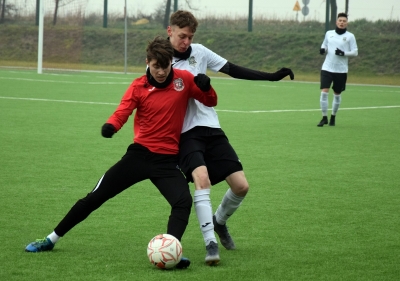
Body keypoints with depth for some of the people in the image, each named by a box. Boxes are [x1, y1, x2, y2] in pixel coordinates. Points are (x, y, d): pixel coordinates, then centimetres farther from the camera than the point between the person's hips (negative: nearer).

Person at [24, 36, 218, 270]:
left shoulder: (184, 80, -4)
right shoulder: (139, 87, -5)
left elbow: (210, 102, 5)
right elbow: (122, 113, -15)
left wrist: (205, 86, -18)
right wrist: (111, 126, -39)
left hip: (167, 160, 0)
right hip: (140, 153, 0)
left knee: (184, 202, -27)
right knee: (94, 198, 5)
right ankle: (52, 239, 18)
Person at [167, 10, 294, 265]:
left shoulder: (199, 52, 5)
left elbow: (233, 70, 9)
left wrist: (271, 77, 4)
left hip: (211, 129, 4)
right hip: (185, 134, -4)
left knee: (241, 186, -2)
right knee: (202, 178, -30)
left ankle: (219, 221, 29)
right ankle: (211, 243, -28)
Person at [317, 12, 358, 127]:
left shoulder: (350, 36, -1)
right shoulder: (329, 33, 7)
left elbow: (355, 52, -2)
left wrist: (343, 53, -18)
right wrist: (322, 50, -4)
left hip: (341, 70, -1)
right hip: (327, 68, 1)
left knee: (337, 94, 9)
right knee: (324, 92, -12)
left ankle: (333, 116, 28)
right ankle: (324, 117, -4)